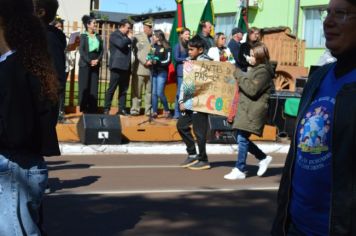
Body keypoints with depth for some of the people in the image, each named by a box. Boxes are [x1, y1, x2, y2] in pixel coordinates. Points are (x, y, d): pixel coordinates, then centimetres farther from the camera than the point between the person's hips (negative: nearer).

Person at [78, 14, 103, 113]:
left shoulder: (98, 37, 13)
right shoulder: (83, 36, 1)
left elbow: (101, 50, 10)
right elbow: (81, 50, -7)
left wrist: (98, 60, -7)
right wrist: (89, 61, -14)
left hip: (95, 64, 4)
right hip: (85, 64, -4)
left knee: (94, 87, 2)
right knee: (84, 86, -2)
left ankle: (93, 109, 5)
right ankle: (84, 108, 3)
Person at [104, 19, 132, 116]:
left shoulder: (125, 37, 21)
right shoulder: (114, 35, -2)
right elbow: (121, 44, -20)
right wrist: (128, 39, -2)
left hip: (126, 67, 7)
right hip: (117, 66, -7)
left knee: (124, 90, 7)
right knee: (112, 88, -4)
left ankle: (122, 109, 11)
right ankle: (106, 109, 0)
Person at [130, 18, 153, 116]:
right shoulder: (137, 37, 6)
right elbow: (137, 52, -3)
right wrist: (145, 62, -12)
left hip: (151, 69, 3)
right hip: (140, 68, -2)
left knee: (150, 91, 3)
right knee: (137, 91, 1)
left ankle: (149, 110, 9)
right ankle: (135, 109, 7)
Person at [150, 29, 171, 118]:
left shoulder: (166, 47, -5)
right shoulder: (154, 46, 12)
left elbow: (168, 61, -8)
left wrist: (157, 62, -18)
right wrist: (150, 60, -1)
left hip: (162, 72, -6)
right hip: (154, 71, 6)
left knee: (160, 93, -9)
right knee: (154, 93, 4)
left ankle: (166, 110, 9)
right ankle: (154, 112, 9)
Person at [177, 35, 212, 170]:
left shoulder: (205, 63, -12)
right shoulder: (189, 61, 11)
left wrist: (188, 104, -16)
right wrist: (181, 100, 6)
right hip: (188, 101, 8)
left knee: (199, 131, -2)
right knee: (181, 125, 11)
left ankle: (203, 160, 11)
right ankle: (192, 154, 23)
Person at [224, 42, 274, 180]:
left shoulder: (263, 71, -12)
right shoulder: (255, 69, 19)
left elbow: (252, 89, -20)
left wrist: (239, 75, -15)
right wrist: (240, 76, 13)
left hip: (254, 111, -10)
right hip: (247, 109, 10)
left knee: (242, 138, -10)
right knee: (241, 138, 10)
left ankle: (240, 170, -2)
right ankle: (264, 158, 23)